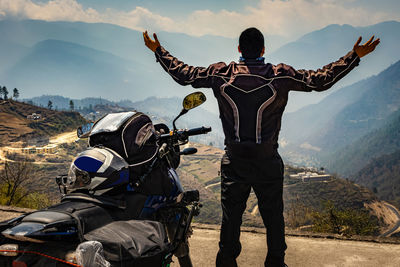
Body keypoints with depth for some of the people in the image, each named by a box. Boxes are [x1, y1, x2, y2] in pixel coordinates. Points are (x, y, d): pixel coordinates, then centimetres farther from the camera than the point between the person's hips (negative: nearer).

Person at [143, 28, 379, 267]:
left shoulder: (221, 74, -6)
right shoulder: (281, 76, -10)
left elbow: (184, 74, 3)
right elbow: (321, 80, -6)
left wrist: (158, 50, 16)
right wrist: (355, 56, 1)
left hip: (234, 163, 2)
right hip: (268, 164, -1)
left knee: (231, 216, 14)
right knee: (273, 216, 14)